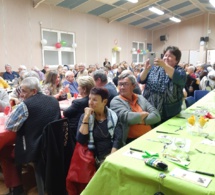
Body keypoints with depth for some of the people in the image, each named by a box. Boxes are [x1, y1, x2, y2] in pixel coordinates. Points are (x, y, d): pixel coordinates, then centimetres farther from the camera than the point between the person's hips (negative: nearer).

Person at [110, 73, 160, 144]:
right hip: (131, 140, -5)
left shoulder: (140, 98, 13)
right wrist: (144, 114, -3)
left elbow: (156, 115, 4)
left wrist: (142, 121, -11)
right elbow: (128, 117, -20)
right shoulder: (116, 101, -3)